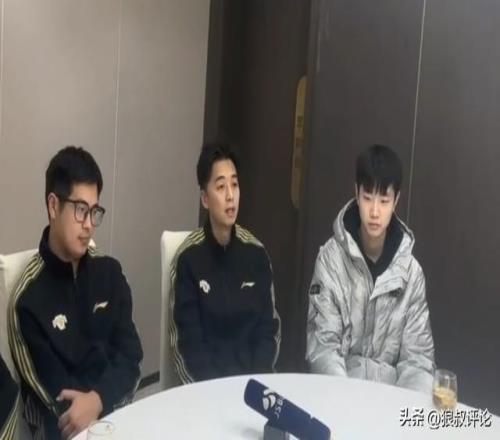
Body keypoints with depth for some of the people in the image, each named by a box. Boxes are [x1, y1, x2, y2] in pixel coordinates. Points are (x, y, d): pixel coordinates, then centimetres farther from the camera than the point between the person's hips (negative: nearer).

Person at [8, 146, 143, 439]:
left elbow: (130, 355, 0)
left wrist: (99, 399, -16)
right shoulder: (29, 299, -9)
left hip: (119, 411, 3)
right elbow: (59, 403, -8)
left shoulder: (109, 272, 5)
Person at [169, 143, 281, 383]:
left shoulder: (256, 253, 5)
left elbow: (269, 329, 6)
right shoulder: (188, 258, -6)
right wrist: (215, 386, -19)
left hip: (253, 375, 3)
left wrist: (256, 378, -9)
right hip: (207, 381, -2)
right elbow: (188, 343, -7)